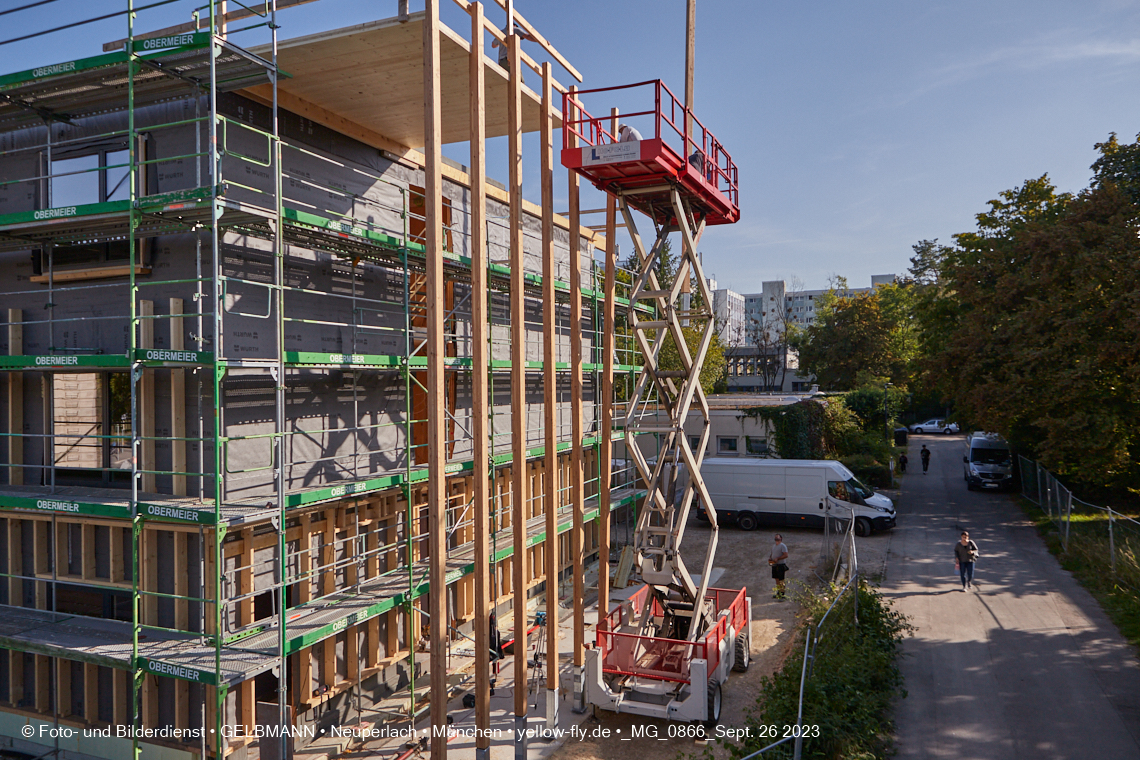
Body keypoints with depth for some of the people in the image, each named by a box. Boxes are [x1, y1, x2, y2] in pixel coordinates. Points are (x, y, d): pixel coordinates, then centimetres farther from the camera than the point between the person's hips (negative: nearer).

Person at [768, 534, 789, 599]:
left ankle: (782, 593, 3)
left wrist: (778, 559, -24)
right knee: (777, 579, 14)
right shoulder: (773, 545, 15)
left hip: (780, 565, -8)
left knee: (781, 580, -3)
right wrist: (770, 558, 3)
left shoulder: (783, 546, -11)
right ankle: (778, 592, 23)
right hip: (774, 564, 8)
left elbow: (786, 555, -18)